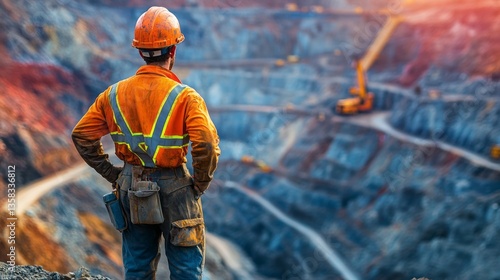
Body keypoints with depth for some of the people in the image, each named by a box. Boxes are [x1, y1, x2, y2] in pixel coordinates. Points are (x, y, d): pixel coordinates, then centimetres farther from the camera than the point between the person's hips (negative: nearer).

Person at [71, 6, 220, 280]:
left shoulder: (114, 94, -1)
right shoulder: (185, 97, -15)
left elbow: (82, 136, 3)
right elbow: (207, 146, -26)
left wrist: (113, 174, 8)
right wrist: (200, 184, -9)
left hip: (131, 187, 4)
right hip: (174, 188, -4)